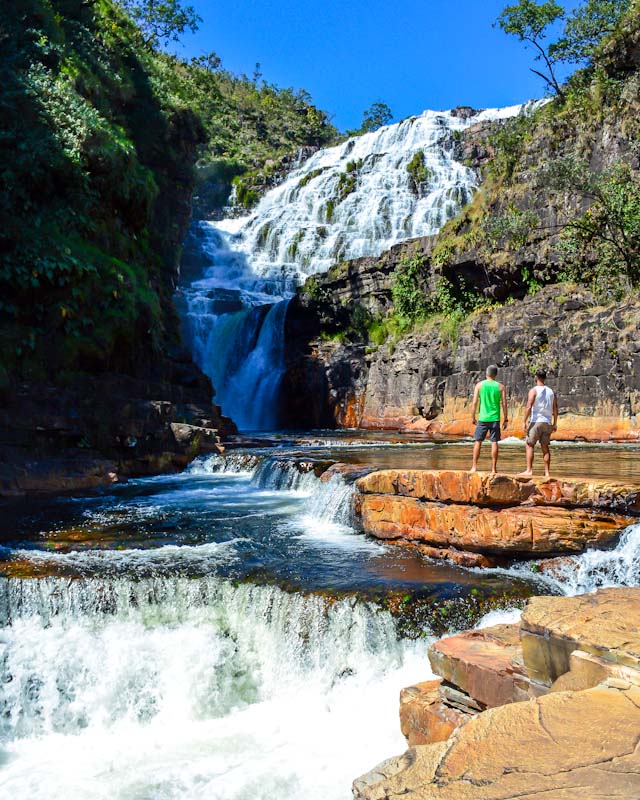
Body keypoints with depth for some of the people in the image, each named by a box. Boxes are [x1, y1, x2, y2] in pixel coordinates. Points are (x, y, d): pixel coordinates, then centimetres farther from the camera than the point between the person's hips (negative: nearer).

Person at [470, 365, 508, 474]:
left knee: (477, 441, 7)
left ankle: (474, 467, 4)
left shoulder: (479, 385, 1)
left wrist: (473, 417, 6)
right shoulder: (500, 387, 2)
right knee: (494, 442, 2)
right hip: (495, 418, 0)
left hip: (482, 418, 0)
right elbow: (504, 404, -1)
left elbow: (475, 402, -2)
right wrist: (506, 419, 6)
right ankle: (494, 469, 3)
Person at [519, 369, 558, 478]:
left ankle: (529, 470, -6)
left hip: (535, 421, -5)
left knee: (530, 445, 0)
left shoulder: (533, 390, -5)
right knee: (545, 447, 9)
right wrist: (555, 423, 14)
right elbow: (555, 409, 10)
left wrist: (525, 421, -12)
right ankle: (547, 472, 8)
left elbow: (529, 407, -14)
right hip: (547, 422, 5)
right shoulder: (551, 392, 10)